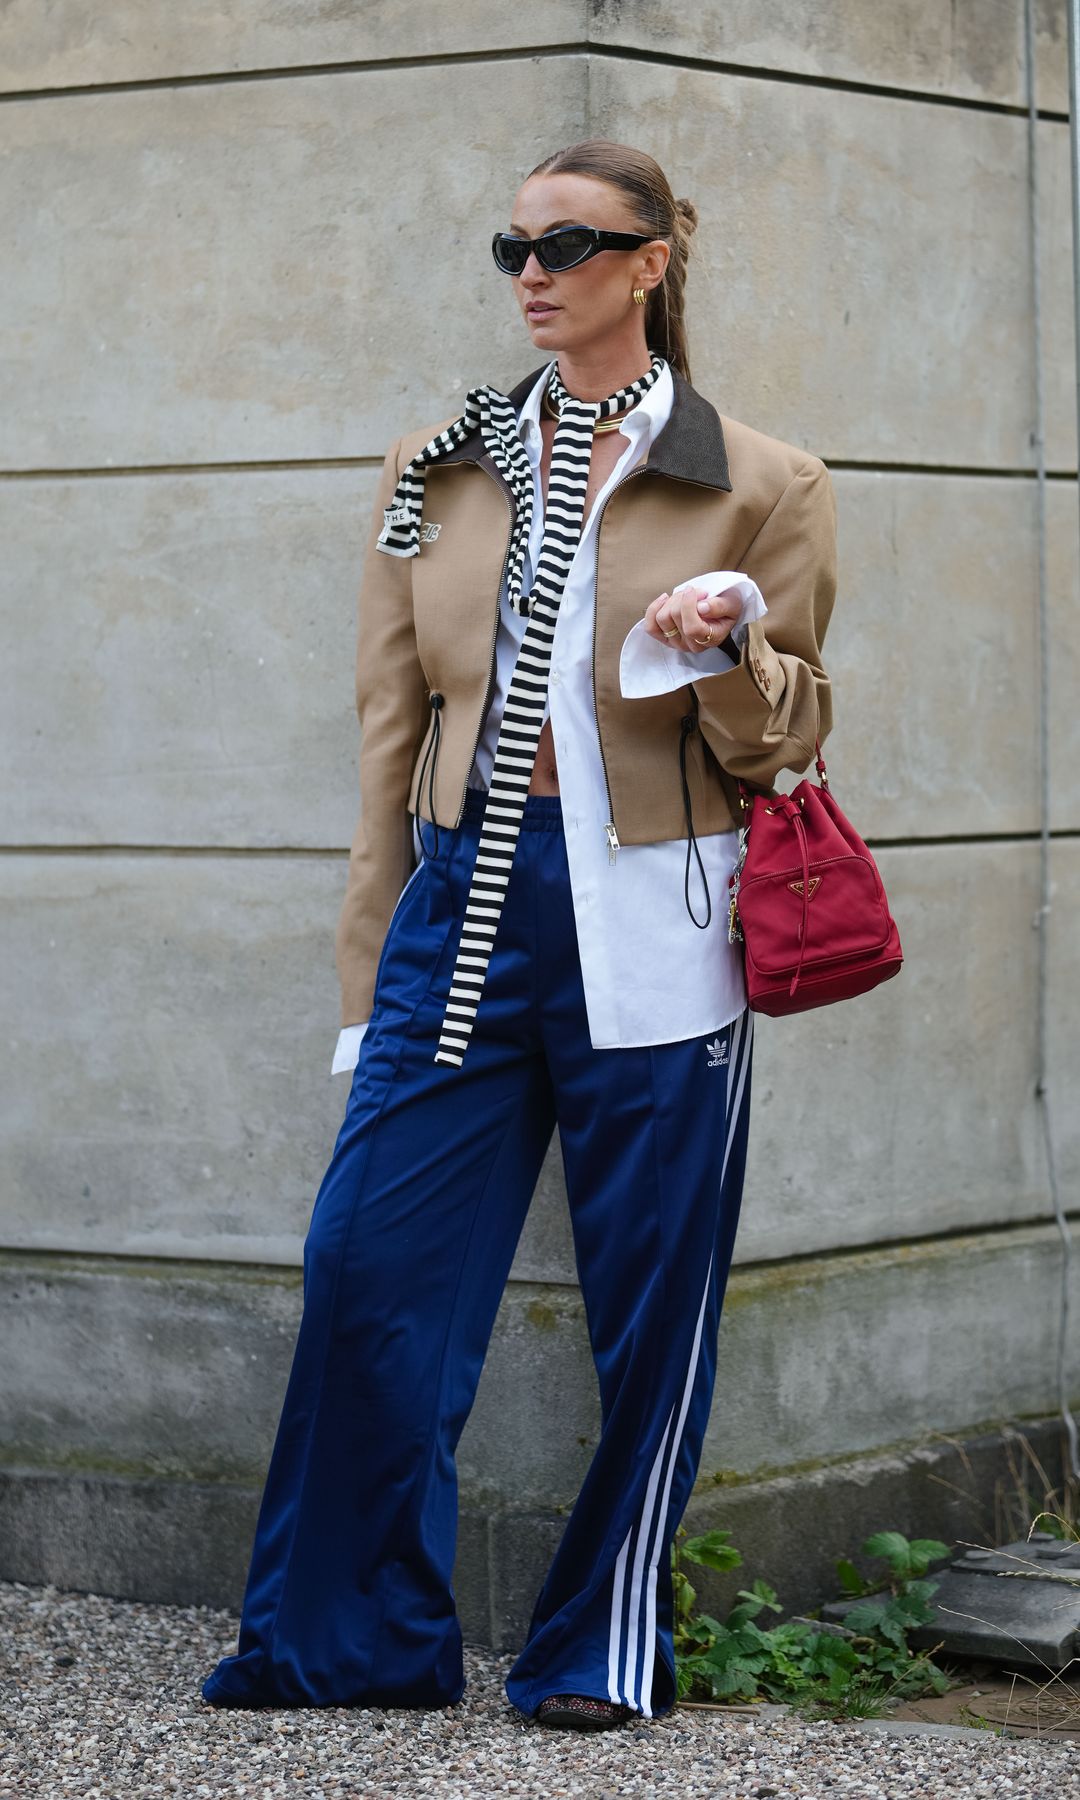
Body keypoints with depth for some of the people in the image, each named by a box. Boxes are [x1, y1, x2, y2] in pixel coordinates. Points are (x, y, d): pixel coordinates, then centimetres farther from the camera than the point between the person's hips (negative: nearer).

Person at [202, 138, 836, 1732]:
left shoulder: (761, 490, 3)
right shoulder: (436, 474, 11)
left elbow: (783, 742, 6)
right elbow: (393, 731, 12)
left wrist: (732, 647, -17)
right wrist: (369, 977, 10)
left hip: (649, 926, -2)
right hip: (464, 900, 3)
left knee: (649, 1303, 2)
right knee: (367, 1259, -3)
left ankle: (606, 1650, 18)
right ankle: (352, 1635, 12)